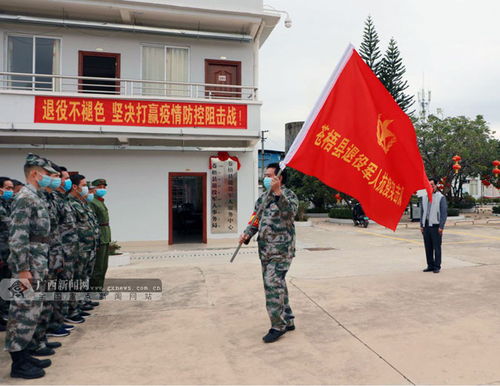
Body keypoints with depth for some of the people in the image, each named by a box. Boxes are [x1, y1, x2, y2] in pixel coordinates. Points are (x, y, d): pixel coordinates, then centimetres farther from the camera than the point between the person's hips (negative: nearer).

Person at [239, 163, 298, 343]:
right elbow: (256, 219, 17)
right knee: (277, 285, 14)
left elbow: (290, 212, -27)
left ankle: (278, 326, 3)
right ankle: (287, 321, 28)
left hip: (281, 250, -8)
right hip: (265, 250, 8)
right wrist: (247, 234, -1)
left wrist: (278, 192, -35)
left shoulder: (288, 195, -6)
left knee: (273, 284, -11)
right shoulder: (263, 198, 15)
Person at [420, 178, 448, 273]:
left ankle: (437, 267, 8)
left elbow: (444, 213, -6)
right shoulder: (424, 197, 13)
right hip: (426, 226, 5)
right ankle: (430, 265, 17)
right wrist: (421, 225, 11)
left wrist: (441, 227, -12)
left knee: (436, 247, -1)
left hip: (435, 226, -5)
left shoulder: (441, 197, -3)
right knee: (428, 247, 8)